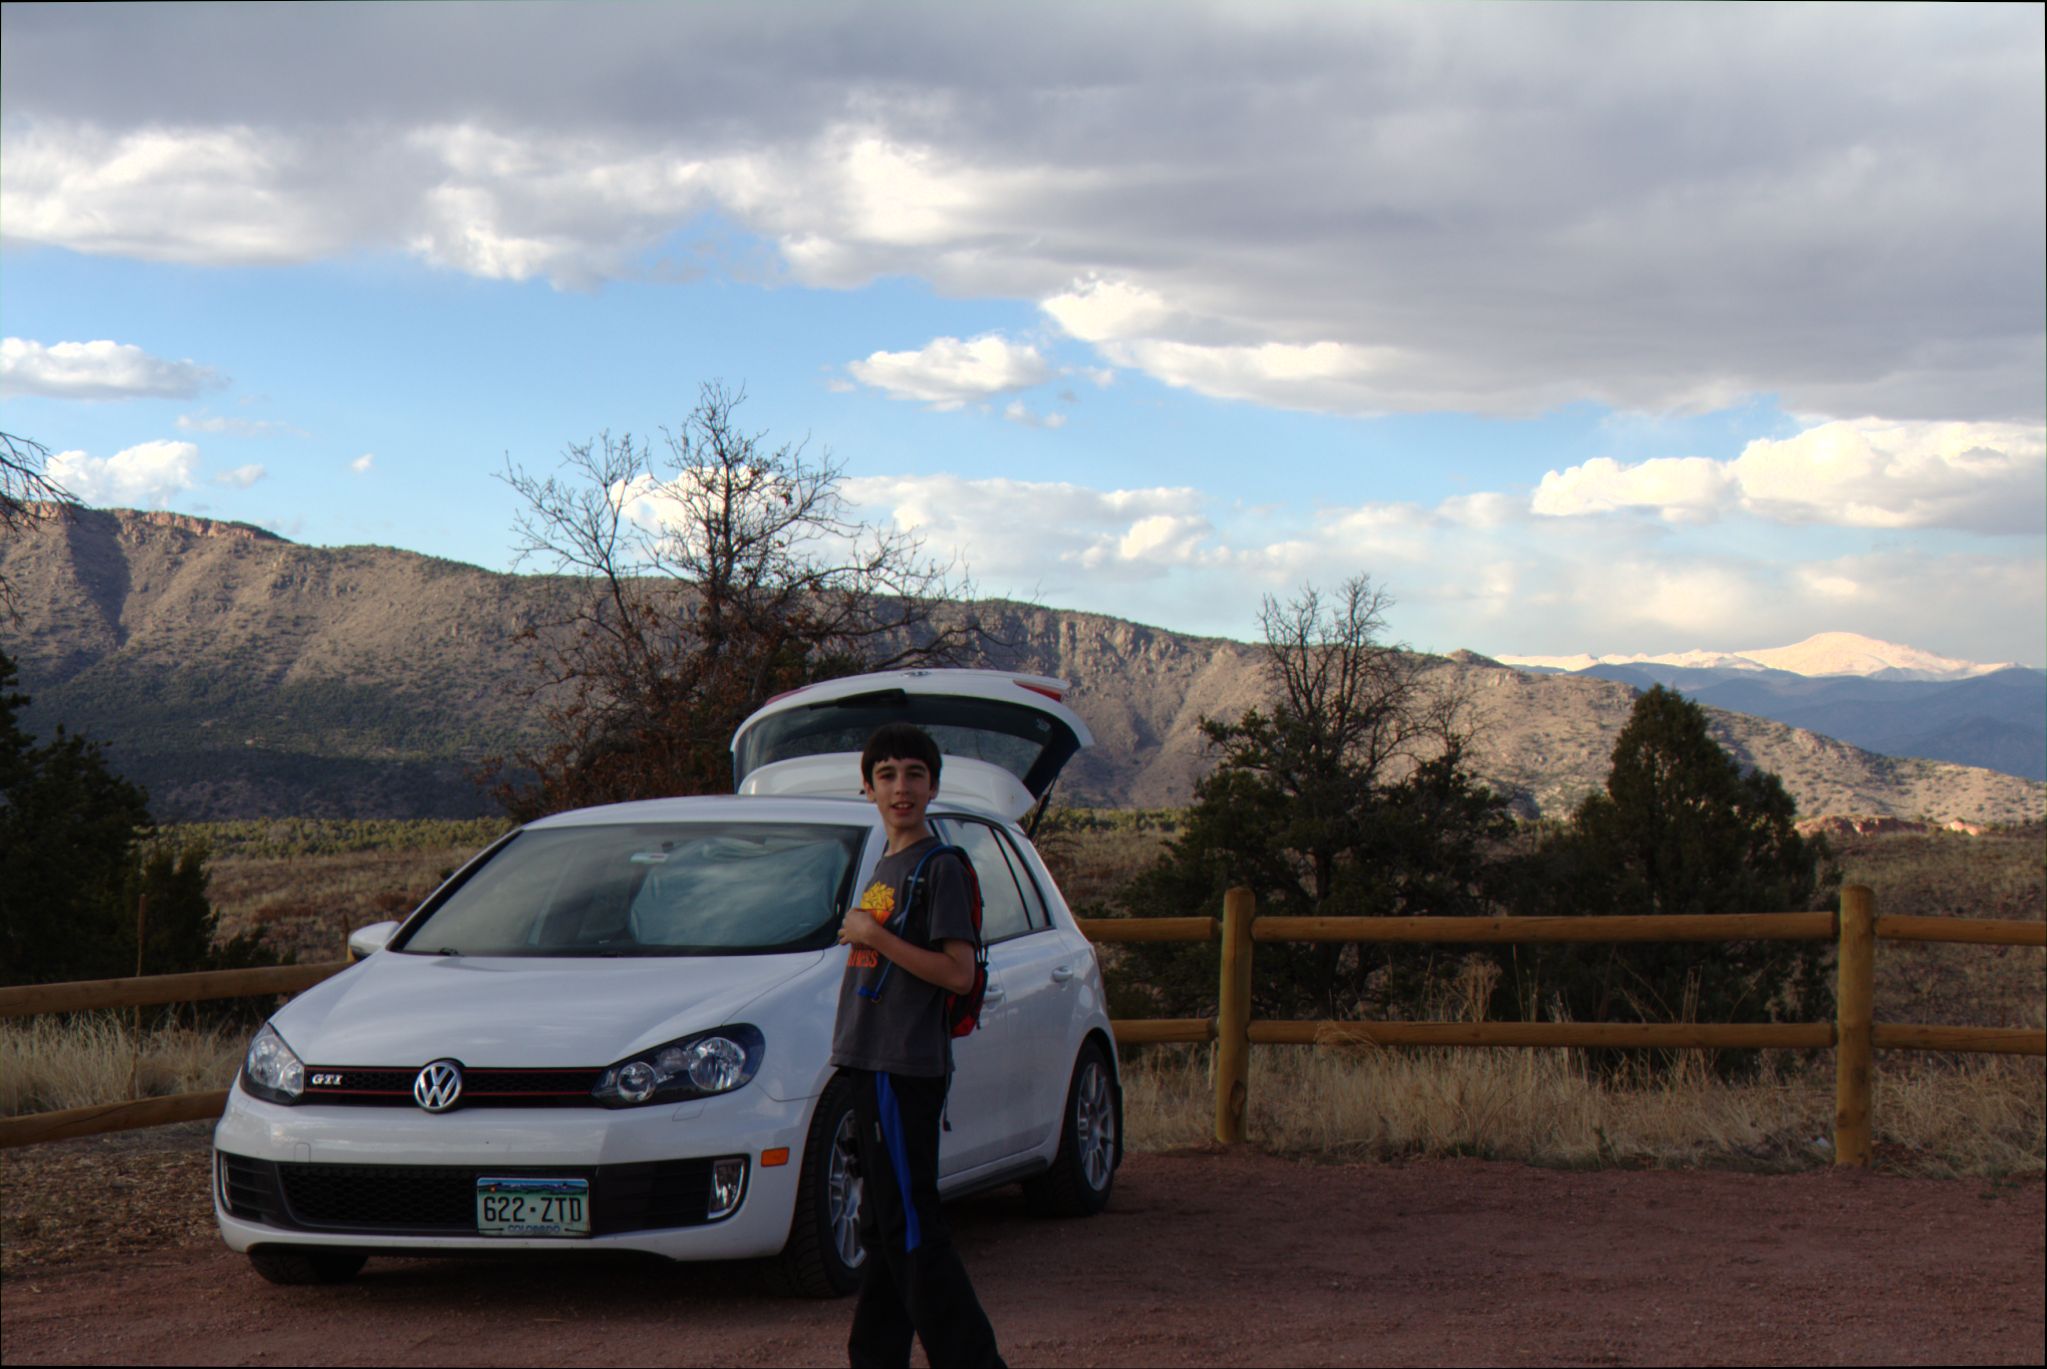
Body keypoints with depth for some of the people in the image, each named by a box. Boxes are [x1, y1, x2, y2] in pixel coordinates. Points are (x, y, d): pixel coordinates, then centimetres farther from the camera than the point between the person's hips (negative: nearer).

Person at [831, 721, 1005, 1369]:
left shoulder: (939, 867, -11)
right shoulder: (886, 865, 17)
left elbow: (958, 972, -19)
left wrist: (874, 935, -17)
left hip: (909, 1069, -9)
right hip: (877, 1067, 9)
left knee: (912, 1229, -9)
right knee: (883, 1227, 13)